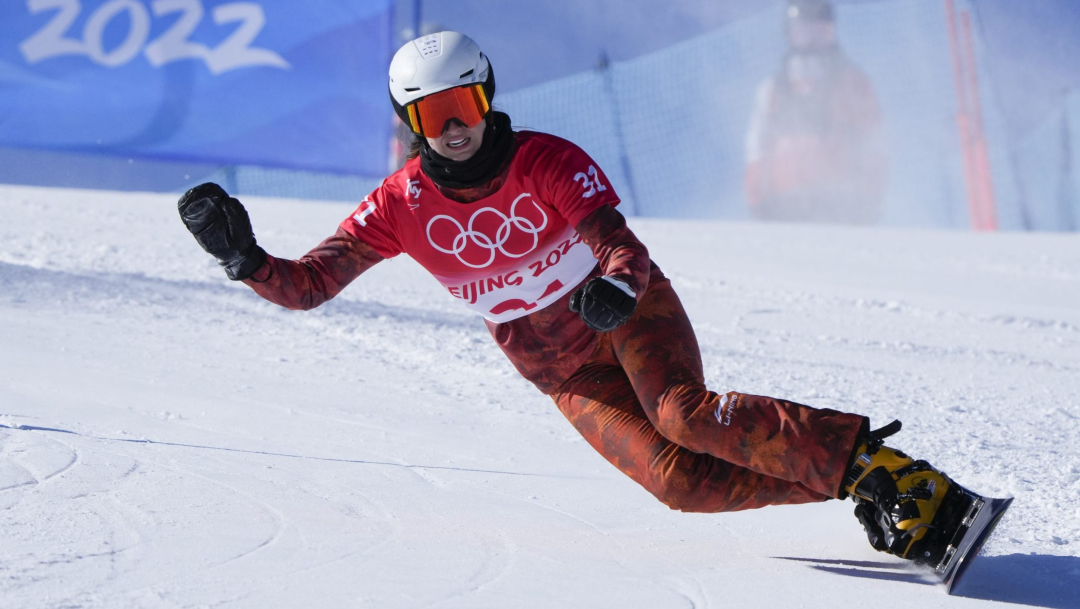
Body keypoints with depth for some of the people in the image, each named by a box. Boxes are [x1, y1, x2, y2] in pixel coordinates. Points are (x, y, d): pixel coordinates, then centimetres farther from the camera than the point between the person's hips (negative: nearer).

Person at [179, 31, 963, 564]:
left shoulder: (548, 162, -19)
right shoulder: (400, 208, -11)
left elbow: (625, 250, -28)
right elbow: (308, 285, -12)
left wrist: (616, 288, -51)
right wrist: (244, 258, -32)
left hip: (633, 315, -2)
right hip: (567, 379, 2)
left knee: (682, 414, -34)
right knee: (678, 479, -21)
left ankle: (869, 459, -30)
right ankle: (870, 498, -16)